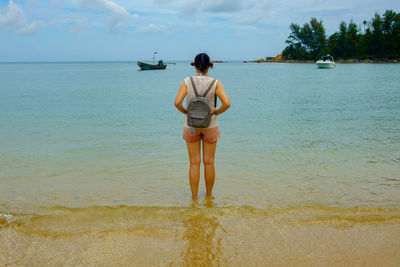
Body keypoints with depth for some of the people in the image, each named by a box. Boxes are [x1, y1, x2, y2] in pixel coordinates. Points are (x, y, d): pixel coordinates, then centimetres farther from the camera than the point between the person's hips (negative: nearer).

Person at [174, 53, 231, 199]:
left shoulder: (187, 82, -8)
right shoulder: (215, 83, -8)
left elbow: (177, 102, -17)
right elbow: (227, 103, -18)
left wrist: (185, 111, 2)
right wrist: (217, 112, 1)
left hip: (191, 125, 0)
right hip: (210, 125, 0)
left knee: (194, 163, 8)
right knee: (209, 162, 12)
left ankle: (194, 197, 14)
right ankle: (209, 196, 23)